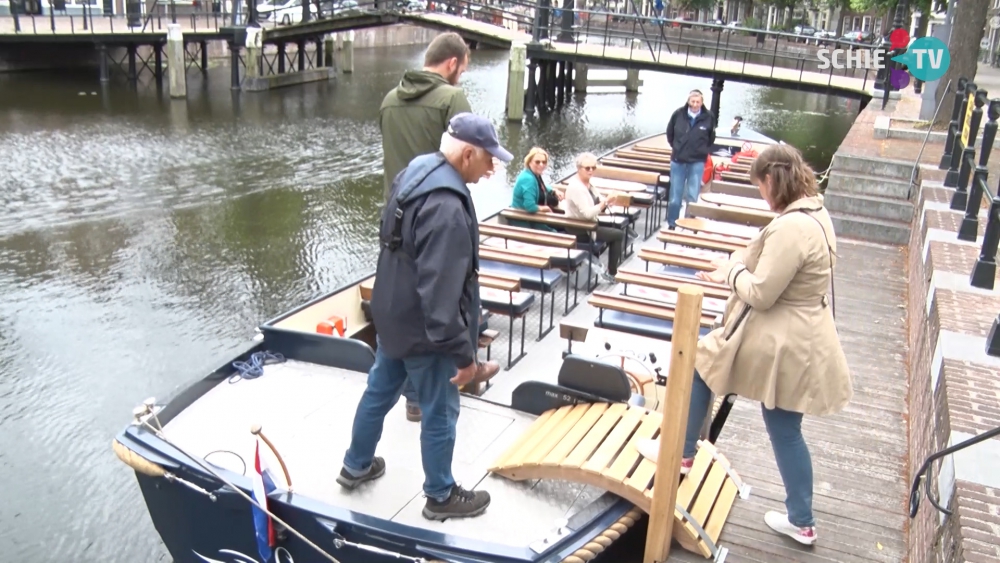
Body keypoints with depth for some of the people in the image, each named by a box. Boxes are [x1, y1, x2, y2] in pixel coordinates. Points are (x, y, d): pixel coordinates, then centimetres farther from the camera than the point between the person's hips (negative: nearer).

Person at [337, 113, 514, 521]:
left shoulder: (415, 171, 1)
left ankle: (356, 466, 43)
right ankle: (440, 496, 27)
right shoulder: (446, 206, -31)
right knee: (439, 413, 9)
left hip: (392, 315, 9)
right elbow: (441, 291, -32)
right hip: (423, 330, -9)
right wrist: (462, 351, -25)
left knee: (379, 392, 24)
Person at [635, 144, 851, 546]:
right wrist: (740, 265, 6)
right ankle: (801, 521, 29)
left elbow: (760, 293, -24)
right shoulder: (815, 213, 6)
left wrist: (733, 271, -6)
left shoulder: (791, 227, -26)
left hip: (778, 343, -9)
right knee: (786, 431, 18)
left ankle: (682, 452, 30)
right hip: (801, 340, 9)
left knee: (697, 365, 13)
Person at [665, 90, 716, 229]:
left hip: (697, 162, -1)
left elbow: (711, 139, 10)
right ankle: (671, 225, 19)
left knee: (692, 196, -2)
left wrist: (704, 151, 8)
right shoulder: (678, 114, -7)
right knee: (674, 197, 7)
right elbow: (669, 133, 11)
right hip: (678, 160, 1)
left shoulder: (709, 118, -8)